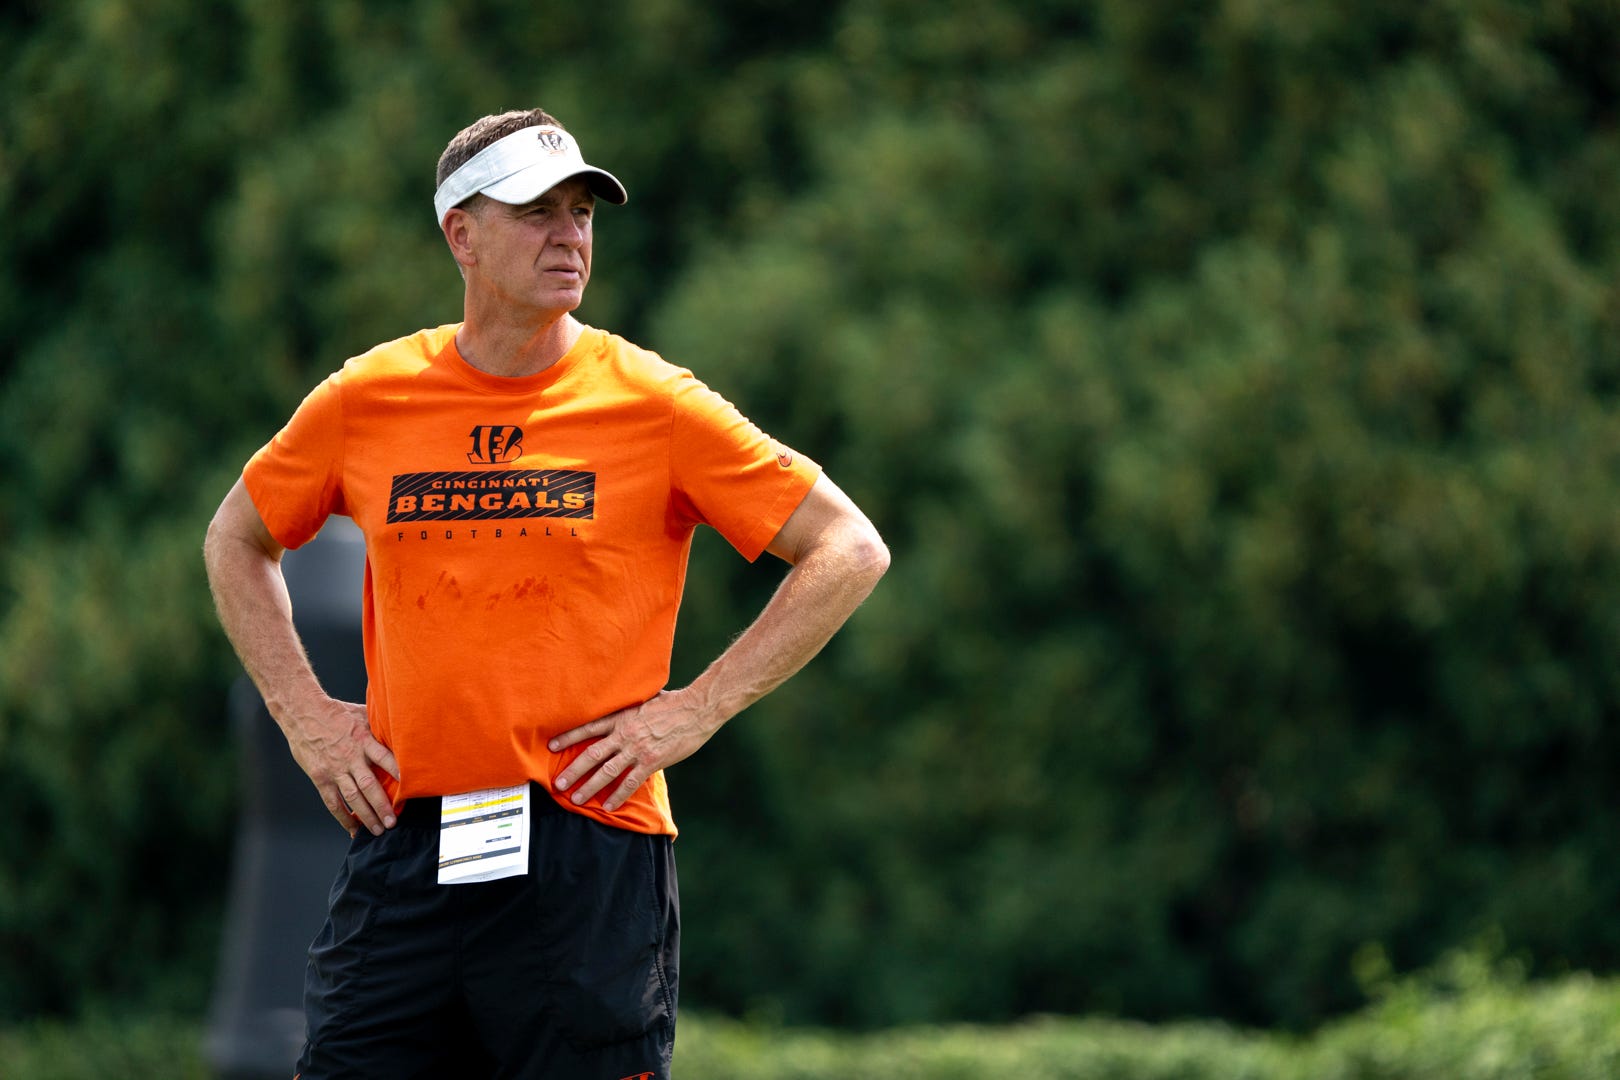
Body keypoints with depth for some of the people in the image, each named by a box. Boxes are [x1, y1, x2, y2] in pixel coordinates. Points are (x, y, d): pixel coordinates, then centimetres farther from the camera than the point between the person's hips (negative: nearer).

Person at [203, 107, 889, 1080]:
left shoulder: (653, 404, -1)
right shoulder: (366, 400, 6)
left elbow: (852, 552, 1)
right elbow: (237, 541, 24)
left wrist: (696, 711, -4)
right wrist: (304, 714, 11)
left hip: (589, 856, -2)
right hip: (401, 850, 2)